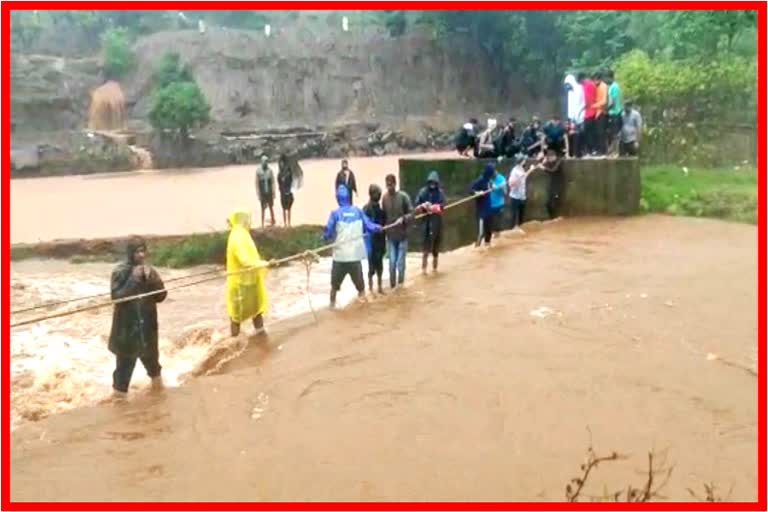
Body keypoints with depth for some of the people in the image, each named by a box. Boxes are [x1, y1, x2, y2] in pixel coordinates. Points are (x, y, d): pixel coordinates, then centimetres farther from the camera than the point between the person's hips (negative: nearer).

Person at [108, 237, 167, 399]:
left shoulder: (149, 271, 2)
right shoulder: (120, 272, -11)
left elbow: (161, 296, 0)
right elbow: (116, 297, -19)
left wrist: (152, 279, -16)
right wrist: (133, 280, -25)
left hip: (147, 325, 5)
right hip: (126, 327, -5)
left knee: (151, 357, 20)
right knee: (125, 362, -1)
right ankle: (119, 394, 11)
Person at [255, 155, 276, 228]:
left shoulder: (270, 170, -2)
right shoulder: (258, 171, -8)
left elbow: (273, 182, 3)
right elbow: (257, 183, -5)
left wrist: (273, 193, 1)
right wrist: (258, 194, -7)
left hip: (269, 192, 2)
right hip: (262, 193, -2)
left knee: (271, 208, 11)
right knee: (263, 209, 3)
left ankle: (273, 221, 23)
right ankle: (262, 224, 9)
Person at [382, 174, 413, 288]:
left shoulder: (403, 196, -11)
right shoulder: (385, 198, -2)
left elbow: (411, 213, -9)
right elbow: (384, 216, 6)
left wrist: (403, 218, -26)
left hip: (402, 235, -2)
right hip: (390, 235, 2)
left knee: (400, 262, 1)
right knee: (392, 262, 4)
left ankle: (400, 284, 17)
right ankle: (392, 285, 17)